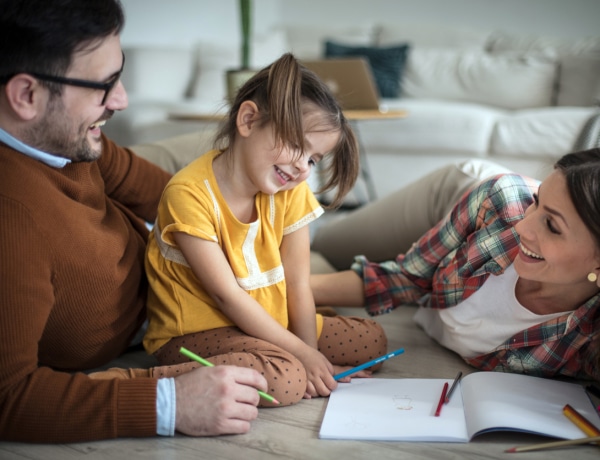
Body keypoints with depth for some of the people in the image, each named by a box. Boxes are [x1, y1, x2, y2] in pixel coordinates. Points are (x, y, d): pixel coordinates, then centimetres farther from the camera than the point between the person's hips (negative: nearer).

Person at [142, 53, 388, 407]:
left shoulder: (291, 192, -3)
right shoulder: (190, 194, -22)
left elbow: (298, 285, -6)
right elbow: (227, 296, -22)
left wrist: (311, 357, -14)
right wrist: (303, 354, -20)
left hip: (269, 322, 7)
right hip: (196, 334, -7)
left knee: (372, 339, 3)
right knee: (286, 380, -33)